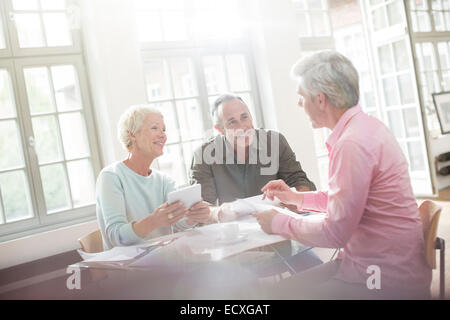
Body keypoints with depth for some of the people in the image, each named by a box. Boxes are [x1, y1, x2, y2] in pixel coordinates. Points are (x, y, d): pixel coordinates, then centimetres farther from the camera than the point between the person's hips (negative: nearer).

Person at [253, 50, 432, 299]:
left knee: (284, 293, -6)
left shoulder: (353, 144, -24)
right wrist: (298, 198, 16)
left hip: (386, 279, -9)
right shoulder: (365, 126, 7)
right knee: (291, 283, 10)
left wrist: (279, 223, -8)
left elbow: (334, 232, -22)